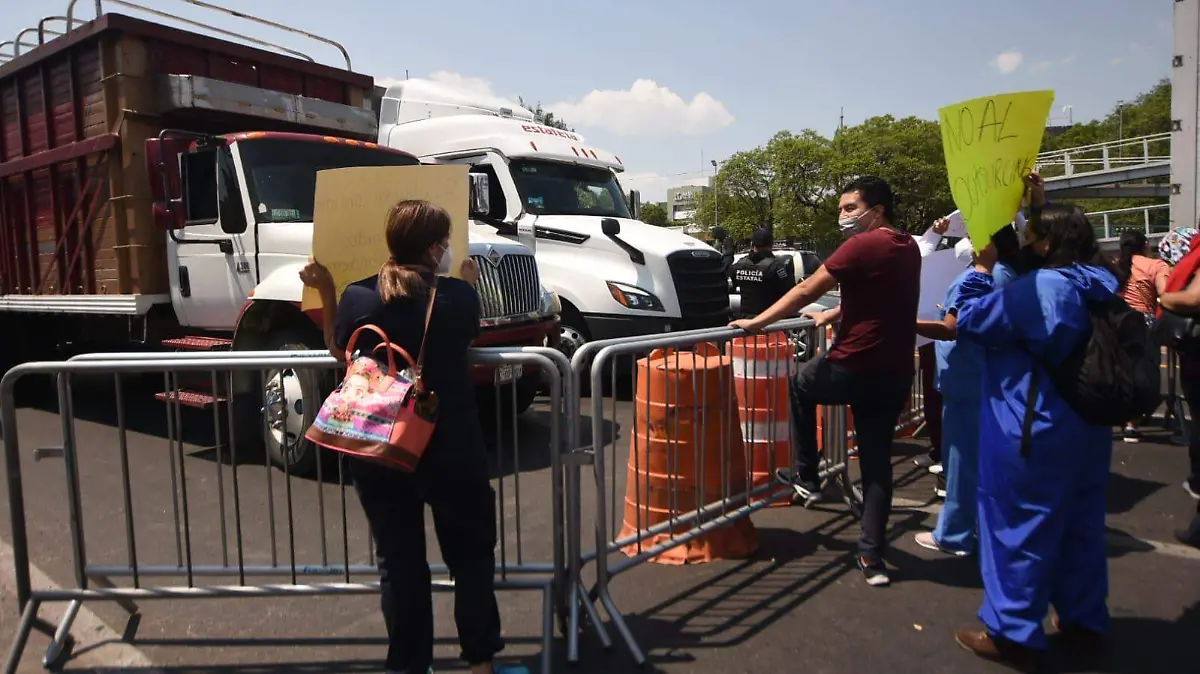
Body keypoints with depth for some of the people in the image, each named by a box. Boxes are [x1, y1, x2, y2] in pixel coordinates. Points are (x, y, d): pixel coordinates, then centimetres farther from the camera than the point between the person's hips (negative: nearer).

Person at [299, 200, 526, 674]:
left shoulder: (357, 297, -7)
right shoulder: (458, 295, -10)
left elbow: (338, 351, 10)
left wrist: (325, 292, 15)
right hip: (452, 451, -1)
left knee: (398, 562, 14)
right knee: (471, 556, 15)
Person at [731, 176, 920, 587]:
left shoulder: (863, 245, -13)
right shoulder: (909, 248, 12)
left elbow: (805, 291, -11)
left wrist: (758, 321, -4)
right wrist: (832, 315, 35)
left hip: (853, 369, -7)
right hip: (896, 377, 7)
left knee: (801, 385, 24)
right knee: (877, 464, 12)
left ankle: (807, 478, 28)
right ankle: (872, 557, 14)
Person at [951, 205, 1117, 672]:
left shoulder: (1035, 289, -21)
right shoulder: (1102, 286, 5)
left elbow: (970, 322, -13)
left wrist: (983, 269, -4)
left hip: (1035, 433, -8)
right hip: (1088, 427, 8)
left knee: (1021, 528, 2)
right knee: (1080, 524, 19)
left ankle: (1014, 634, 12)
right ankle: (1084, 618, 33)